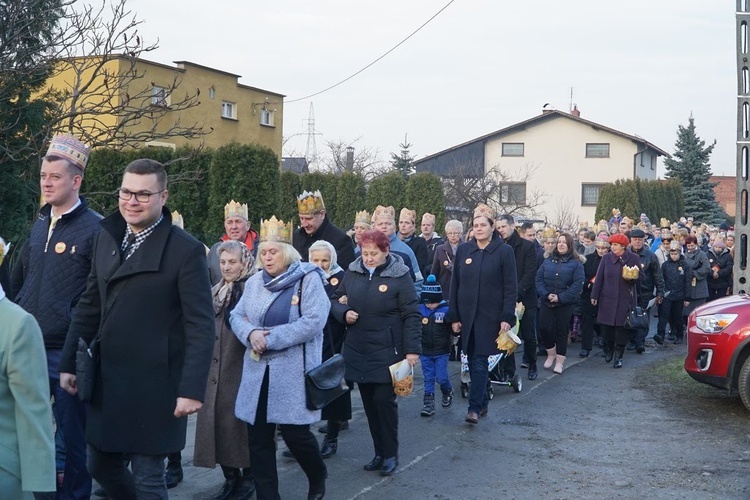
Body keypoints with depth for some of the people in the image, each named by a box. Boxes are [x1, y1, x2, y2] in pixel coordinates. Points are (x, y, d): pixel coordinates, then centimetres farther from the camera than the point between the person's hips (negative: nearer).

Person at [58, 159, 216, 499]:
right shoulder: (106, 238, 7)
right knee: (101, 465, 18)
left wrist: (192, 389, -18)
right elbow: (89, 306, 13)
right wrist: (69, 363, 12)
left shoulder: (186, 250, -12)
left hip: (153, 385, -6)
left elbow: (201, 327, -13)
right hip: (106, 378, 6)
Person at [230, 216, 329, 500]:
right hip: (258, 369, 6)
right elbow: (236, 316, 9)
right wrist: (251, 334, -14)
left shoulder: (308, 279, -8)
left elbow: (313, 322, -18)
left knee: (294, 432, -3)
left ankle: (317, 477, 28)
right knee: (258, 435, 6)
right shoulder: (254, 282, 11)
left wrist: (270, 338, -19)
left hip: (294, 370, -5)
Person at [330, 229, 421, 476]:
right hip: (357, 351, 5)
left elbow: (411, 315, -9)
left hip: (386, 351, -5)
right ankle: (379, 452, 24)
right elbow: (335, 300, 15)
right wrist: (344, 313, -7)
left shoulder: (399, 275, -9)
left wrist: (412, 349, -15)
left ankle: (390, 454, 13)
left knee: (384, 400, -4)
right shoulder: (353, 273, 4)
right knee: (369, 402, 10)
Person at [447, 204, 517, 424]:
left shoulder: (504, 251, -4)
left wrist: (507, 317, -11)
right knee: (473, 362, 9)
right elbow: (455, 285, 7)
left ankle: (475, 407, -4)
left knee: (480, 362, -7)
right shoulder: (463, 250, 6)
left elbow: (511, 287, -5)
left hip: (490, 316, -4)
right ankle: (483, 402, 22)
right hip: (467, 314, 4)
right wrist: (454, 316, 3)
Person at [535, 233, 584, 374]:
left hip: (565, 303, -2)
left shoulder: (576, 263, -3)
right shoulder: (548, 261, 7)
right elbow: (539, 278, 2)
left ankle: (559, 361, 16)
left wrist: (560, 297, -18)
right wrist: (546, 294, -14)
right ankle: (551, 354, 19)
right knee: (544, 327, -6)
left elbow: (577, 284, -11)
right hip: (547, 302, 3)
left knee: (561, 331, 4)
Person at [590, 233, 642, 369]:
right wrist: (594, 295, 1)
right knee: (606, 326, 3)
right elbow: (599, 278, 3)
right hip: (607, 299, 2)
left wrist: (631, 277, -19)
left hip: (625, 299, -1)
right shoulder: (606, 258, 2)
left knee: (621, 328, 0)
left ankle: (618, 356, 11)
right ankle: (608, 350, 26)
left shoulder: (634, 258, -3)